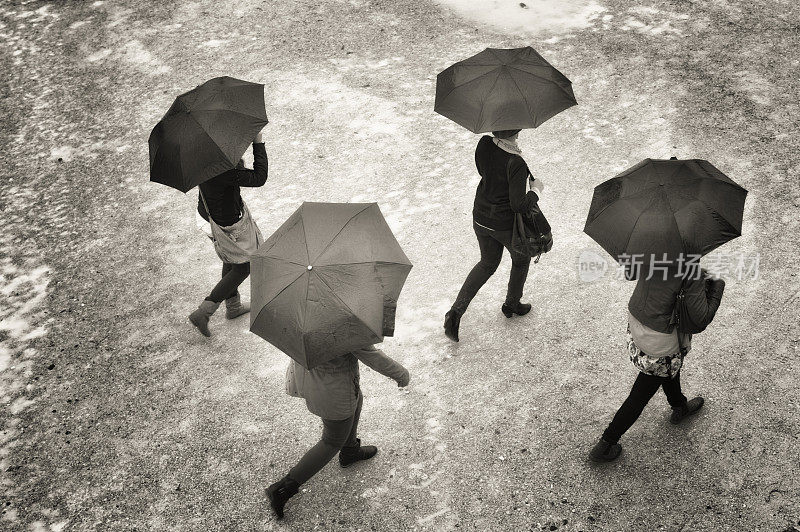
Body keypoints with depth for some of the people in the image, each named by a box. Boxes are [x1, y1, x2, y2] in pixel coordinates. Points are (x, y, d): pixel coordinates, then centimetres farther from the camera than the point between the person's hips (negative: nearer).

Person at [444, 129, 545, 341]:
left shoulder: (484, 144, -11)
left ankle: (456, 312, 13)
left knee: (487, 263, 26)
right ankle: (512, 304, 47)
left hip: (481, 218, 6)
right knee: (521, 259, 27)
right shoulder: (516, 162, -30)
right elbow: (519, 205, -30)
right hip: (507, 225, -6)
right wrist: (536, 190, -11)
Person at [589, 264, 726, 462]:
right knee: (640, 396, 13)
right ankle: (604, 447, 26)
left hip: (636, 317, 7)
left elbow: (629, 273, 5)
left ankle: (679, 408, 64)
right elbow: (701, 317, -22)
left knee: (671, 364, 36)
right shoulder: (692, 272, -31)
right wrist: (718, 285, -8)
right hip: (660, 338, -7)